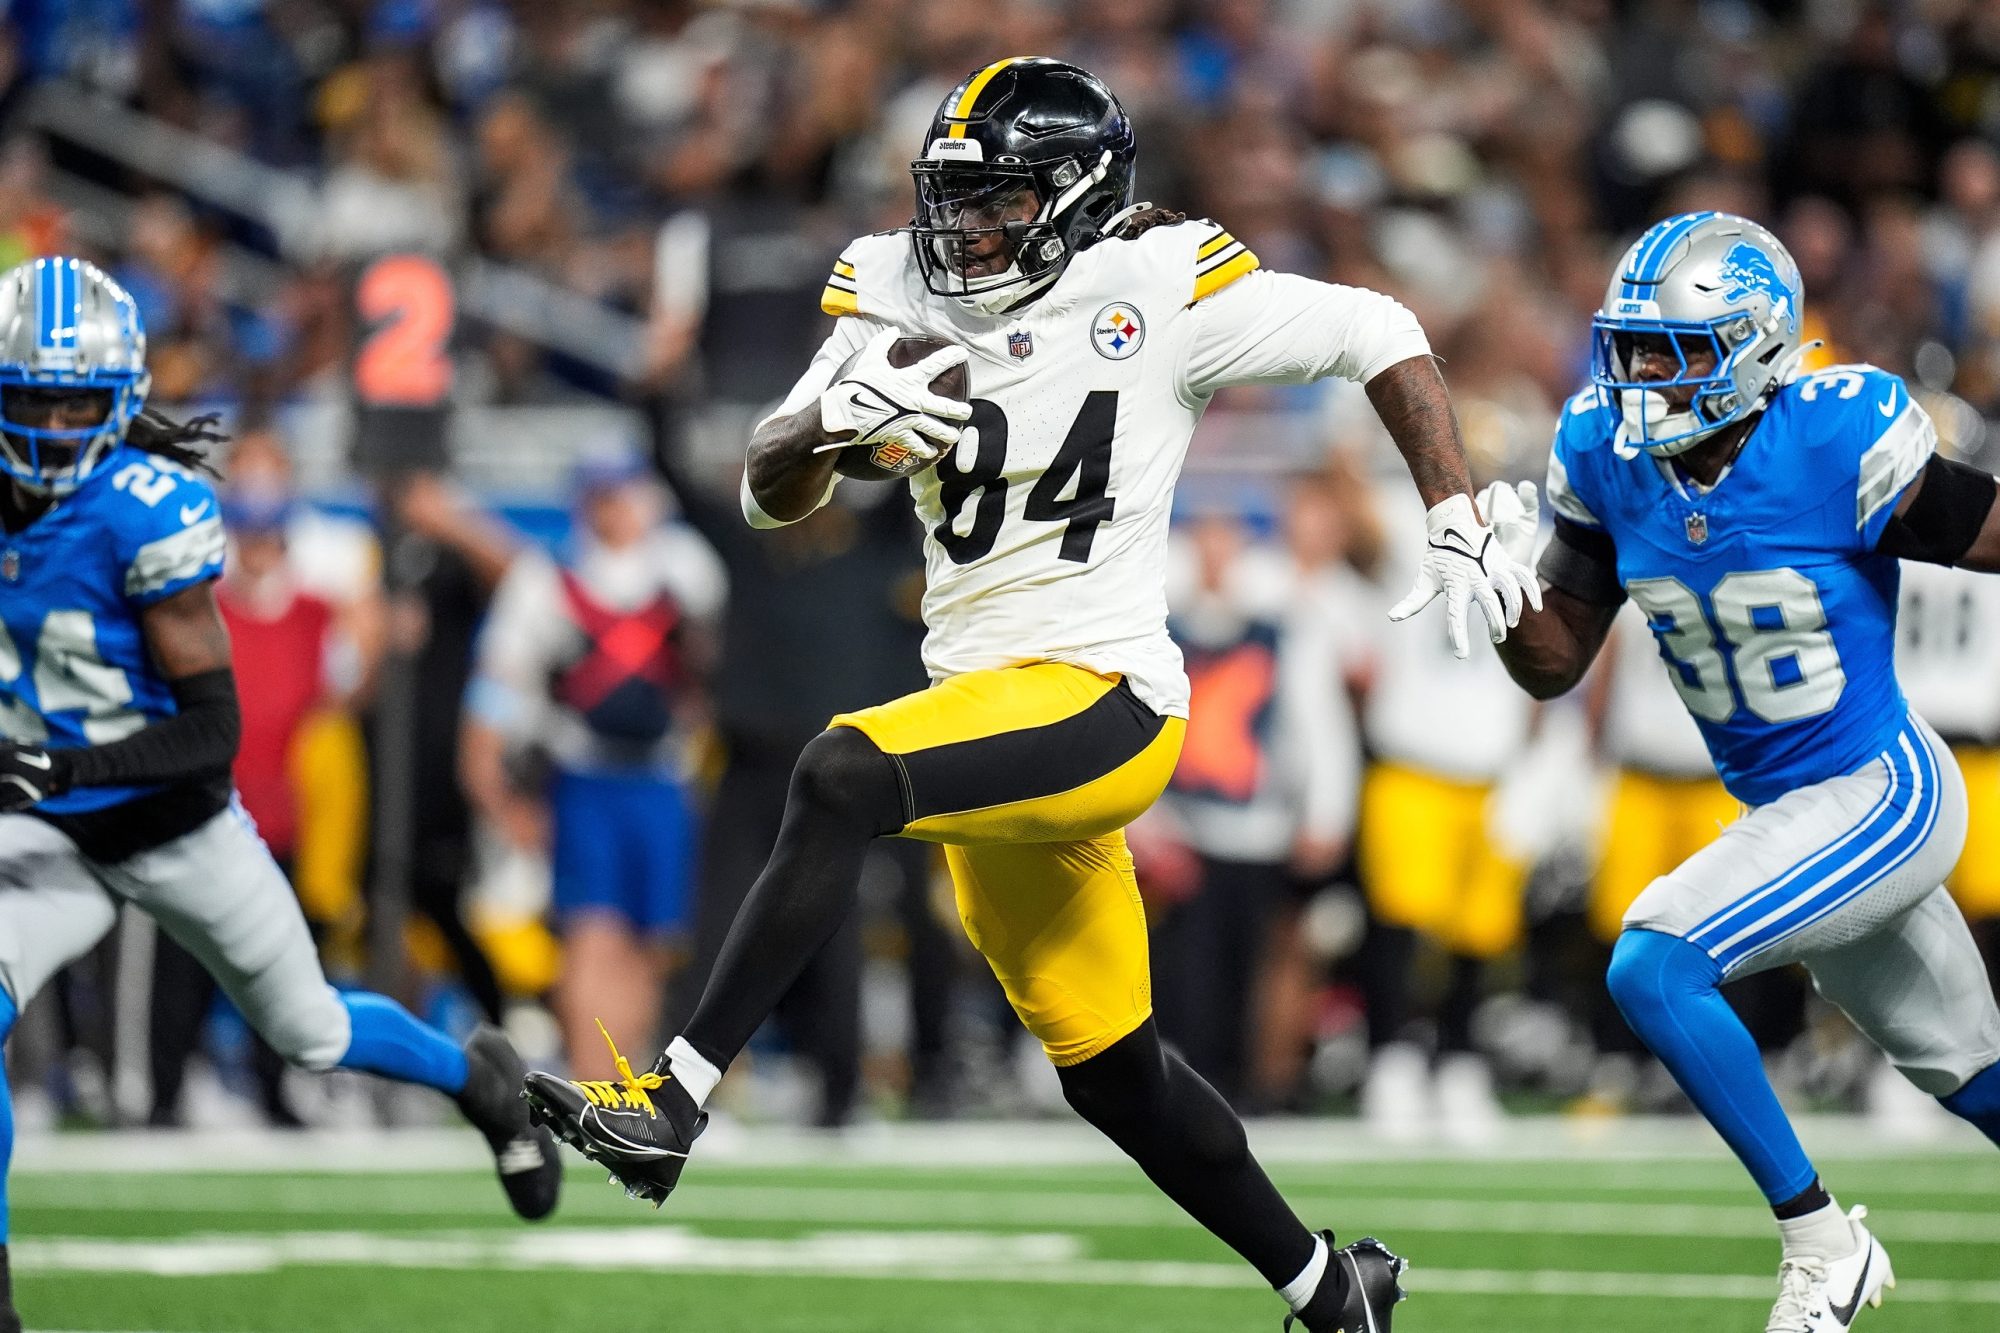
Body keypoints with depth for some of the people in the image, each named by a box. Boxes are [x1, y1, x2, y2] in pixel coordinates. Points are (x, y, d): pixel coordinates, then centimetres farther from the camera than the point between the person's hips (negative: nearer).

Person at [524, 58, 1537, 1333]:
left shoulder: (1158, 290, -8)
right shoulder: (898, 298, 6)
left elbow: (1380, 336, 0)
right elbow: (771, 497, 5)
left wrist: (1459, 523, -6)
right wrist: (832, 423, -17)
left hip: (1098, 700, -7)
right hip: (988, 703, 7)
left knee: (841, 775, -31)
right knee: (1110, 1070, 15)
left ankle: (672, 1100, -34)